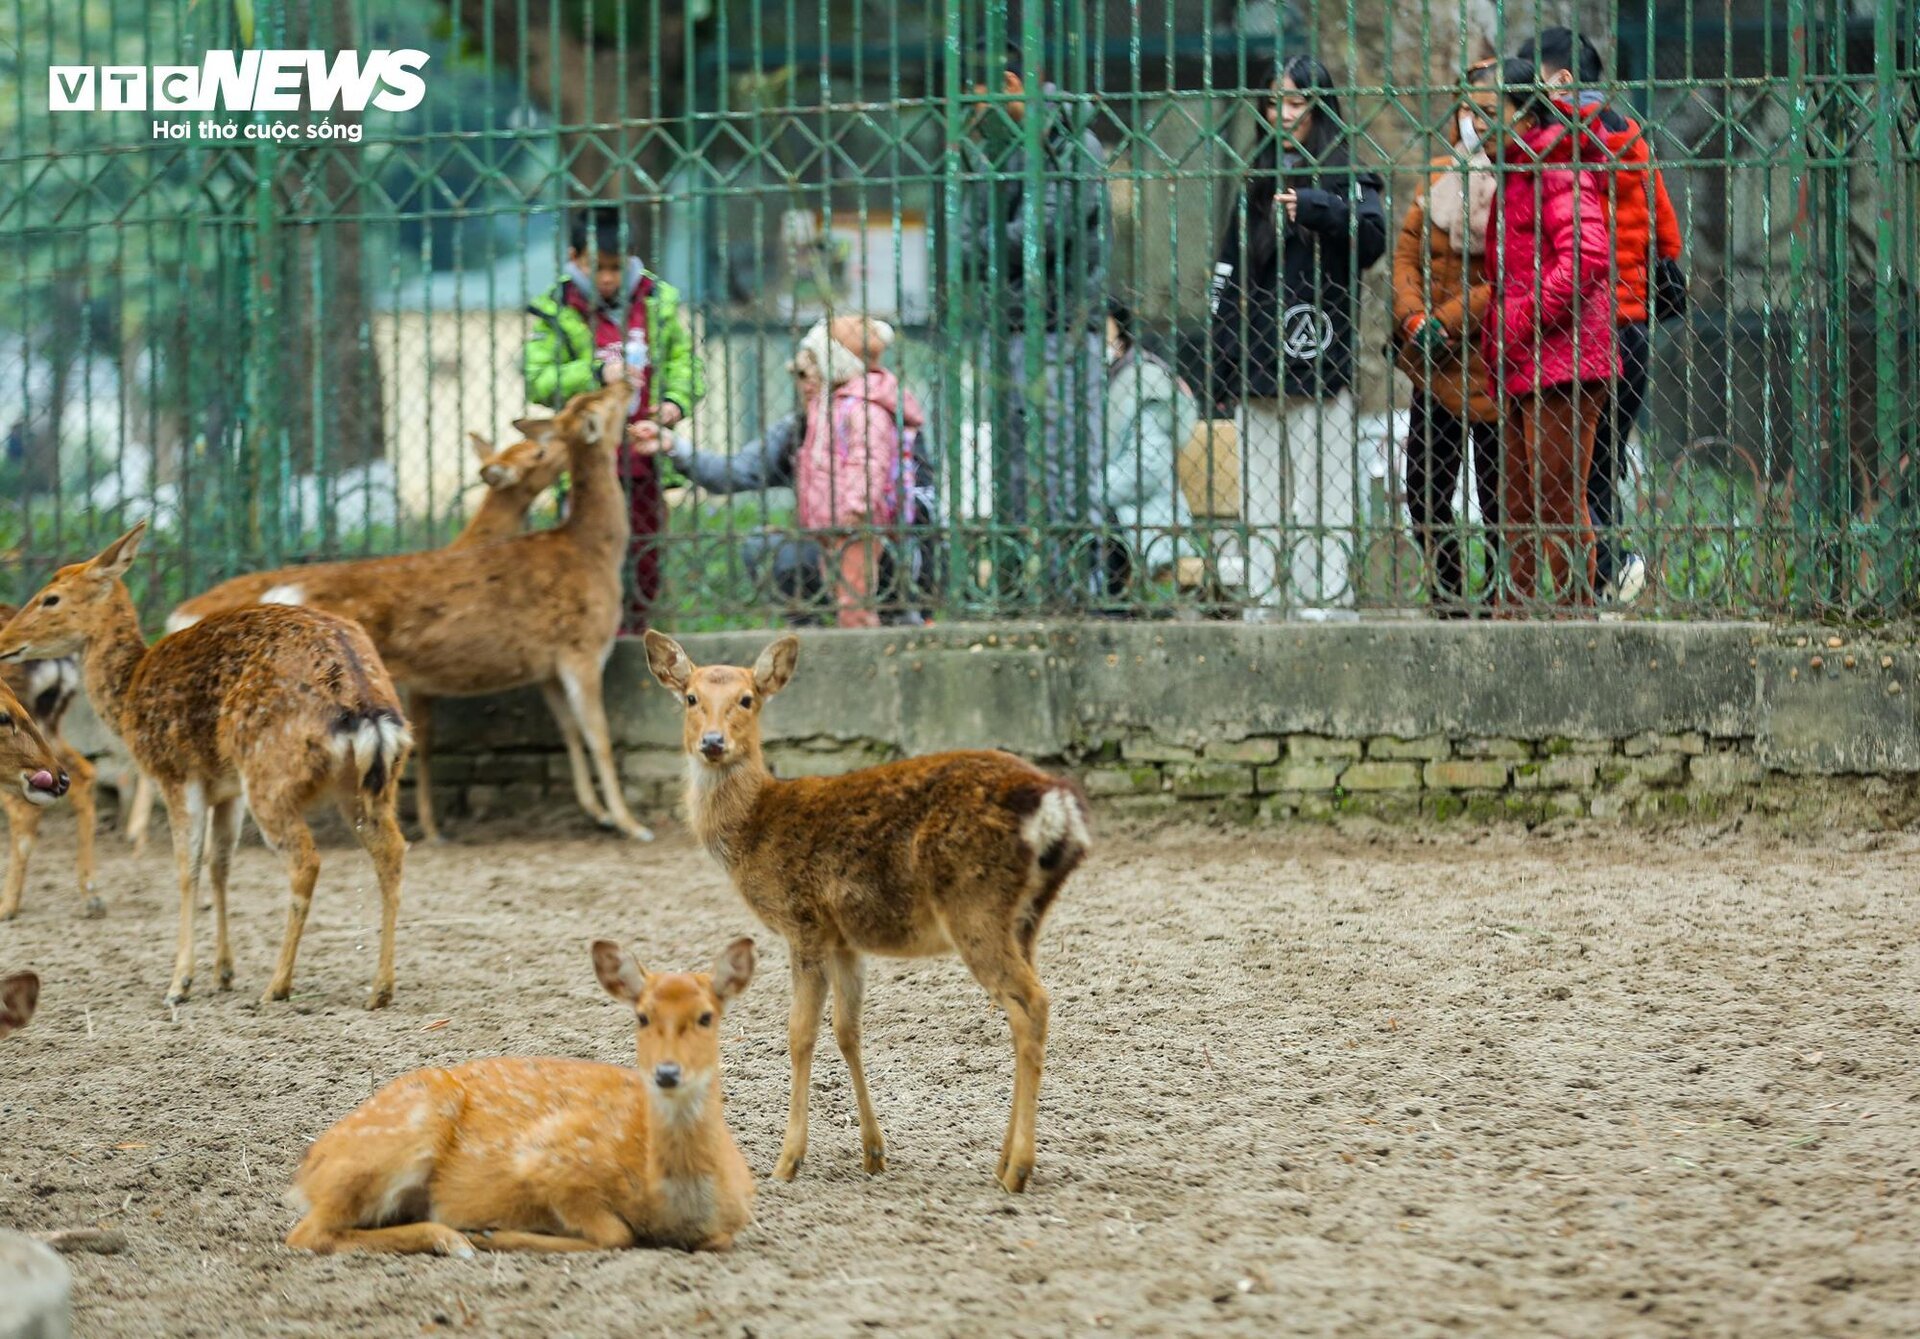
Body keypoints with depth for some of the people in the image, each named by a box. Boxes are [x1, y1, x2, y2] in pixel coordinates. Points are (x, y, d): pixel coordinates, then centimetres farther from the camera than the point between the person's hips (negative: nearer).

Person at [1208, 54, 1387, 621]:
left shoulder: (1348, 182, 2)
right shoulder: (1258, 186, 18)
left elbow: (1371, 238, -17)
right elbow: (1228, 275, 20)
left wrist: (1314, 208, -31)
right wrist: (1221, 366, 16)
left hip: (1319, 364, -6)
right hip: (1258, 371, 6)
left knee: (1321, 496, -9)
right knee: (1262, 501, 6)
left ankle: (1326, 601, -10)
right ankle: (1264, 603, 8)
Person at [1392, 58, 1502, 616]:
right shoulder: (1440, 175, 12)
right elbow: (1407, 250, 9)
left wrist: (1447, 323, -18)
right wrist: (1413, 317, -7)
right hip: (1435, 369, 7)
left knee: (1497, 500, -2)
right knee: (1425, 489, 8)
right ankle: (1448, 603, 17)